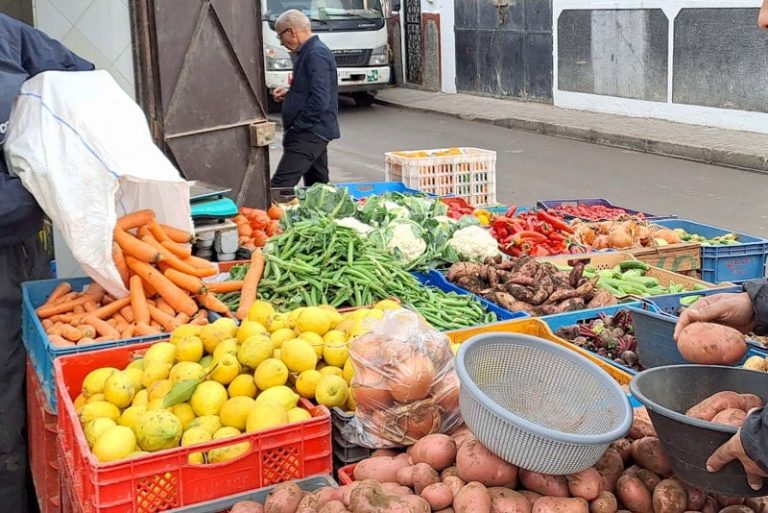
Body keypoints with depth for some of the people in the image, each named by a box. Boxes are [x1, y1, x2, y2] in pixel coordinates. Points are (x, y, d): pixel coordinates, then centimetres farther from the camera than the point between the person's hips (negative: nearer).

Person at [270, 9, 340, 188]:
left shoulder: (316, 54, -16)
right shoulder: (309, 52, 16)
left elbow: (320, 99, -24)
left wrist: (297, 126, -19)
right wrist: (289, 93, 12)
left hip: (309, 134, -11)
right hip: (313, 132, 11)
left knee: (280, 186, -17)